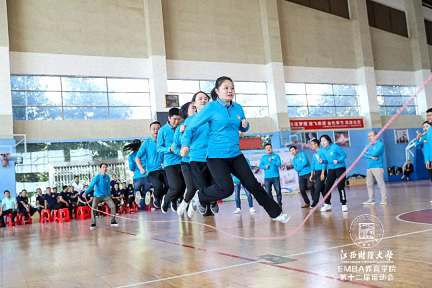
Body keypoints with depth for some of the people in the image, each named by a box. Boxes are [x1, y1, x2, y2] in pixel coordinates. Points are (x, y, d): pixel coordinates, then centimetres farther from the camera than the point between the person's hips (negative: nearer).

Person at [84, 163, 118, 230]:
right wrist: (86, 192, -32)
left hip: (106, 195, 4)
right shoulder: (97, 177, -14)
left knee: (113, 206, -6)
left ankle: (113, 221, 7)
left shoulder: (107, 177, 0)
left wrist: (109, 195, 17)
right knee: (93, 209, -17)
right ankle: (93, 224, -2)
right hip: (97, 196, -3)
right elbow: (91, 186, -21)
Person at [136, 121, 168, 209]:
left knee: (169, 185, -24)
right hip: (152, 171, -1)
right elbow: (137, 157, 9)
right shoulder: (147, 142, 9)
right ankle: (156, 198, 8)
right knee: (158, 186, -27)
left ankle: (162, 197, 10)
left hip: (164, 169, 1)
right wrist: (141, 169, -5)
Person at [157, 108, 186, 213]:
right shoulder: (163, 130, 0)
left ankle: (174, 201, 36)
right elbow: (159, 148, 2)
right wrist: (169, 149, -15)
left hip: (182, 161, 3)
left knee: (184, 186, 6)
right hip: (170, 163, -3)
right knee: (176, 187, -13)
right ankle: (166, 200, 18)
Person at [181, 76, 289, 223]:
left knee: (253, 184, 3)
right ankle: (201, 197, 11)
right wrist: (186, 144, -18)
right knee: (226, 188, -18)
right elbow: (191, 126, -4)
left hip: (235, 154, 5)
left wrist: (245, 125, -2)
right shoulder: (211, 108, -8)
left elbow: (242, 129, 22)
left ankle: (276, 213, 14)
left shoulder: (238, 108, 7)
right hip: (216, 156, -5)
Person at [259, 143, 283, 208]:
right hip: (267, 177, 2)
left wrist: (272, 161, -17)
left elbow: (279, 164, -5)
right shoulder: (263, 157, 13)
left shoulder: (276, 156, 8)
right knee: (268, 192, -1)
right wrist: (265, 166, -12)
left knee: (278, 191, 0)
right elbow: (260, 165, 8)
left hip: (275, 176, -1)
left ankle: (279, 204, 11)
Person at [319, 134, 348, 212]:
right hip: (330, 169, 6)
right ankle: (327, 204, 16)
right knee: (327, 186, 3)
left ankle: (344, 204, 2)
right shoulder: (323, 150, 2)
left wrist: (338, 160, -25)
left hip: (340, 168, -6)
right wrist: (322, 161, -11)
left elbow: (344, 155, -10)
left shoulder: (335, 147, -15)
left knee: (340, 187, -7)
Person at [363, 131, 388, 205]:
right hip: (369, 167, 7)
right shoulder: (369, 145, 18)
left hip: (378, 167, -7)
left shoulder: (380, 143, -3)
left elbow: (375, 153, -16)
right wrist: (371, 157, -11)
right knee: (369, 184, 7)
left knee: (381, 183, -8)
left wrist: (368, 153, 2)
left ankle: (384, 200, -4)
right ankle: (371, 199, 14)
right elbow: (365, 155, 9)